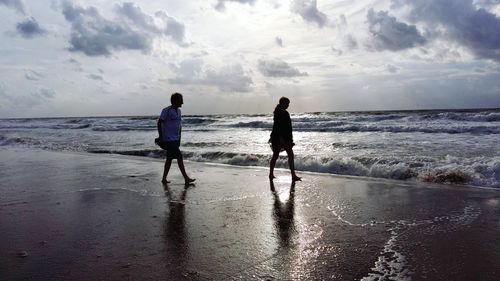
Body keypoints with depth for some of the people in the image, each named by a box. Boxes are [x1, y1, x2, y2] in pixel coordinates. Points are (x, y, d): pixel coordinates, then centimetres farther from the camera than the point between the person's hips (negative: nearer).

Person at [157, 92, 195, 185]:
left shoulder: (178, 111, 12)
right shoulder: (166, 111, -11)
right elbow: (159, 123, -11)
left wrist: (179, 138, 17)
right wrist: (160, 137, -15)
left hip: (175, 139, 8)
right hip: (168, 139, -8)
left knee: (169, 158, 12)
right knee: (179, 157, -11)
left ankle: (164, 178, 21)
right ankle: (186, 178, -8)